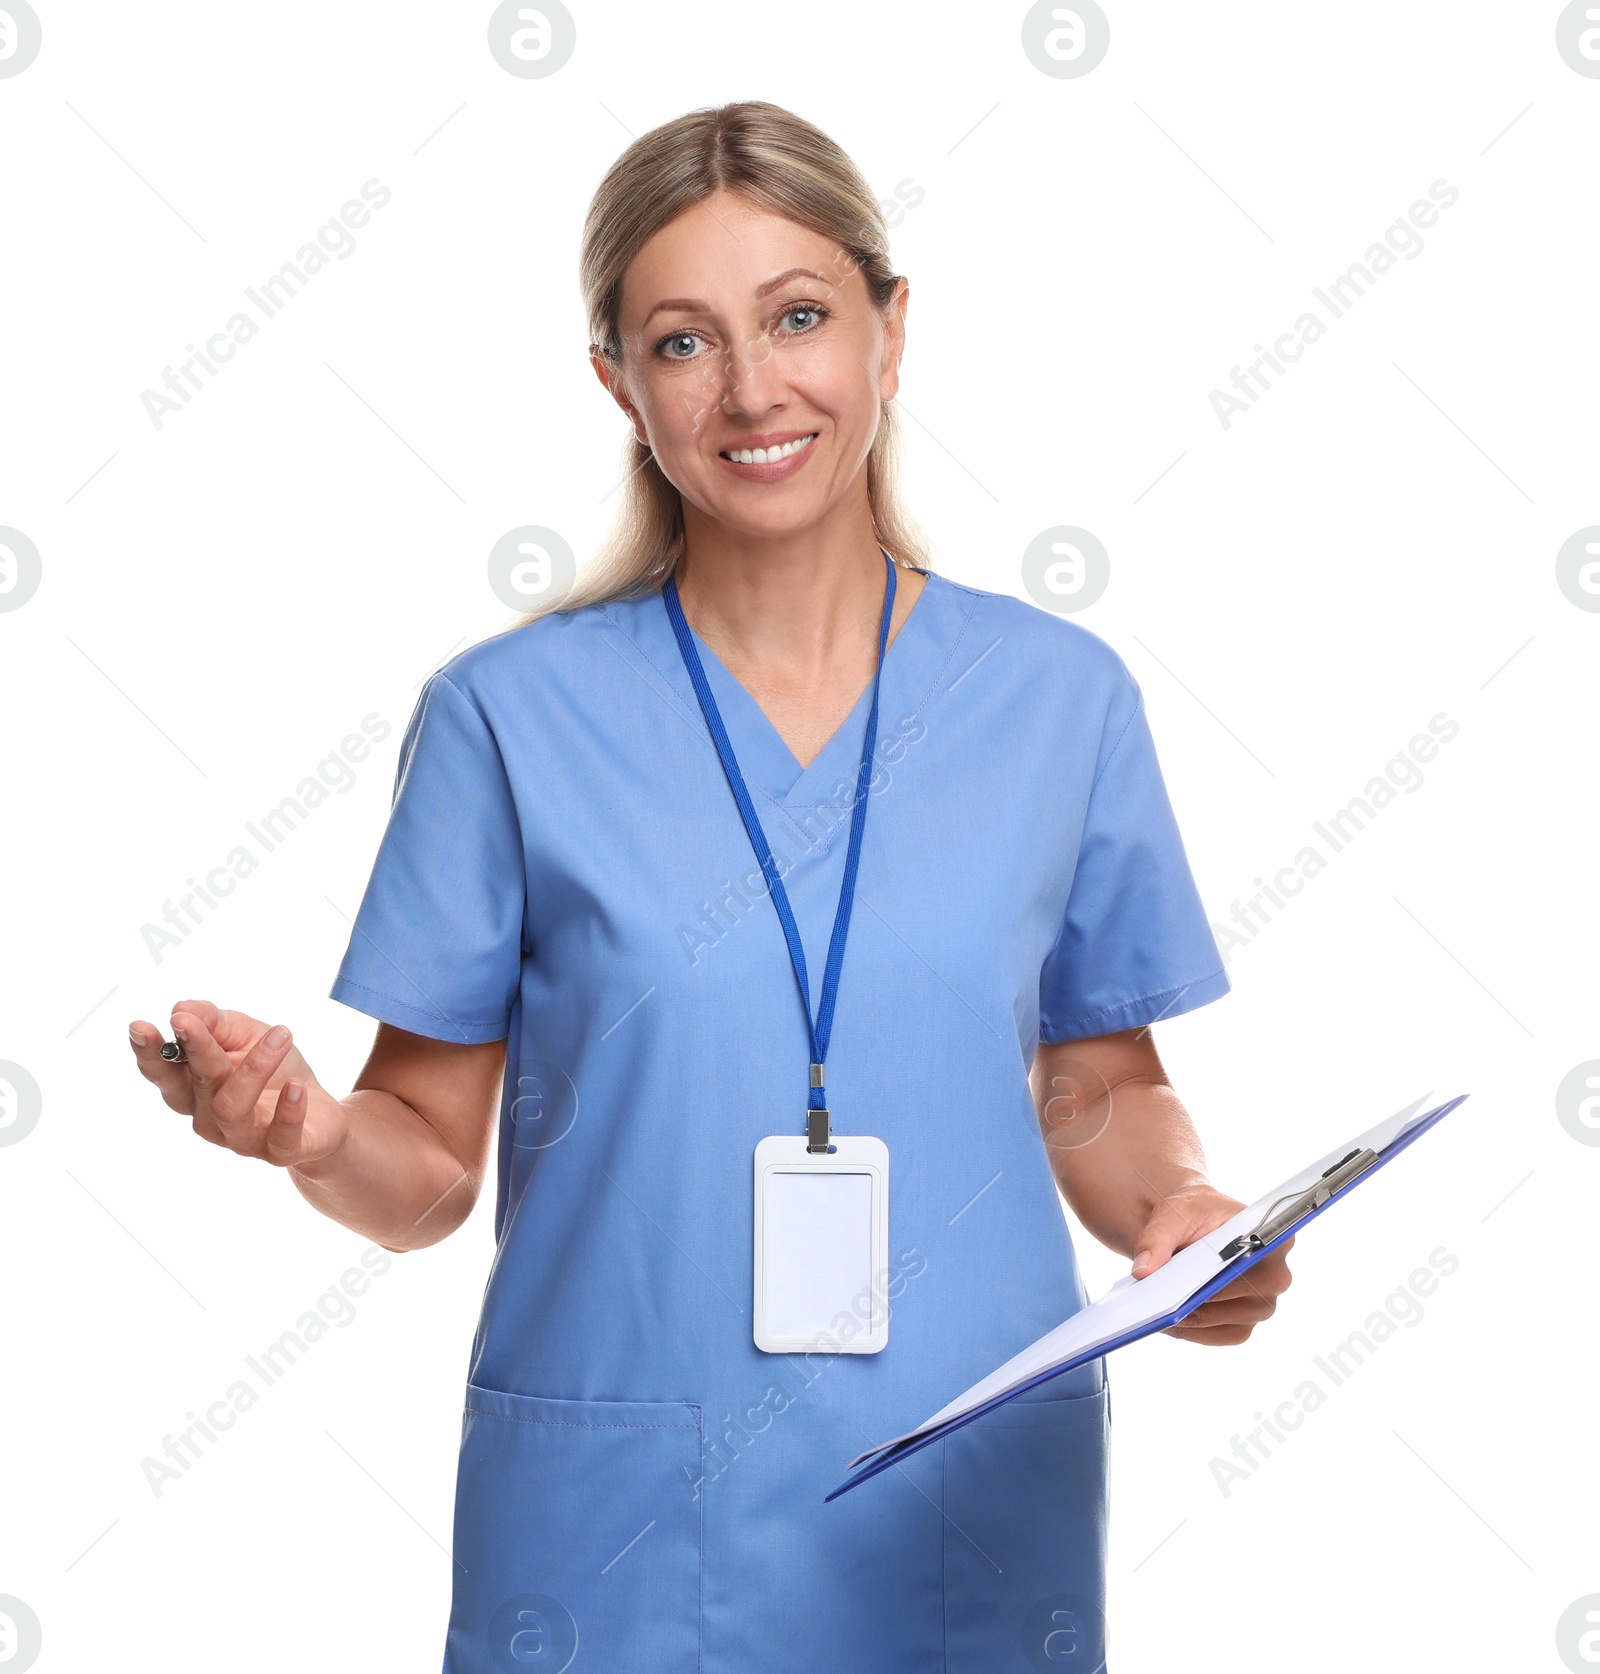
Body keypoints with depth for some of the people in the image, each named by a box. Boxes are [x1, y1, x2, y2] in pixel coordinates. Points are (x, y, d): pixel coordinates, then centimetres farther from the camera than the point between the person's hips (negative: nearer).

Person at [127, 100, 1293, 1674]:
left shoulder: (1060, 698, 0)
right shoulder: (509, 714, -5)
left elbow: (1101, 1087, 9)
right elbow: (430, 1160, -2)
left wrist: (1183, 1210, -11)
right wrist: (310, 1133, -22)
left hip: (978, 1503, 2)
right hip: (615, 1525, -1)